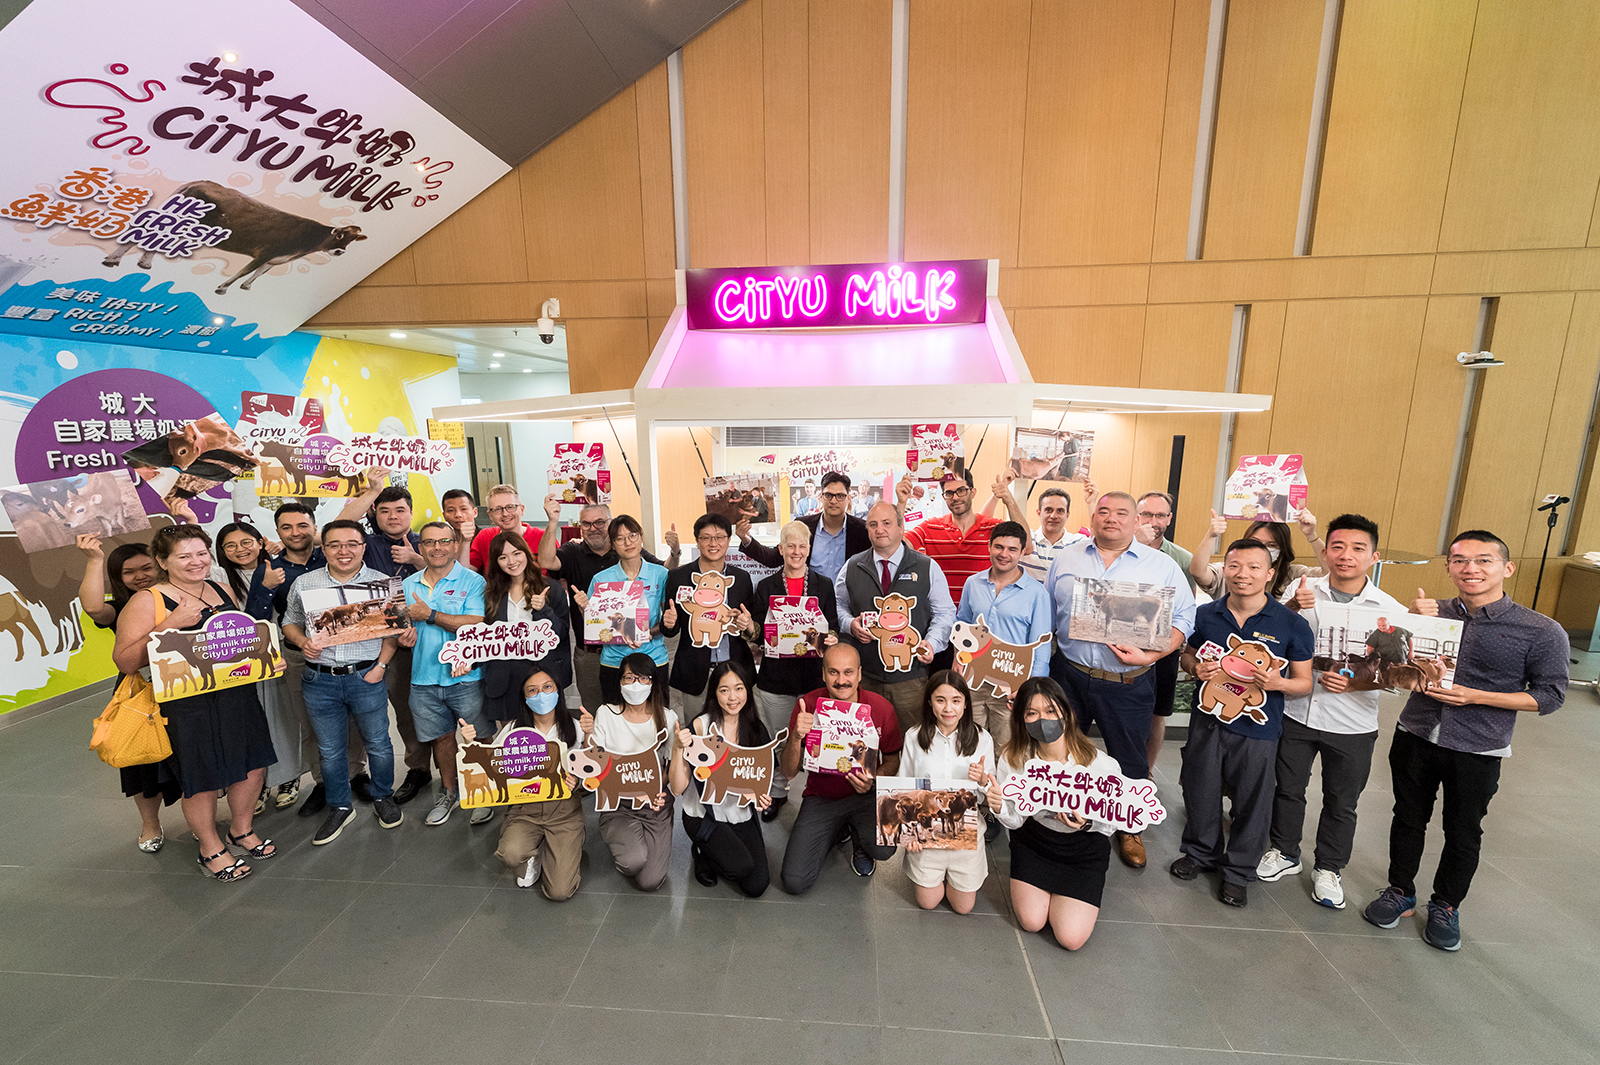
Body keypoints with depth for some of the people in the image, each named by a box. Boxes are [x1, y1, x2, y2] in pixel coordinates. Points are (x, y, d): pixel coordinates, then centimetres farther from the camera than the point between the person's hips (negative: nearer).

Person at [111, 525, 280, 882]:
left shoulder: (223, 590, 7)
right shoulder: (146, 602, -9)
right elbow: (124, 661, -13)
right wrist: (170, 625, -24)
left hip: (238, 693, 5)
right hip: (188, 703, -5)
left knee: (253, 765, 15)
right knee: (203, 779, 8)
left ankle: (241, 830, 39)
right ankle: (210, 849, 31)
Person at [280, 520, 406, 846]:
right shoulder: (304, 583, 4)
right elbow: (290, 623, 13)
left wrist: (381, 665, -8)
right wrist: (303, 642, -8)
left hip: (367, 677, -2)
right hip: (320, 680, 2)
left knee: (377, 742, 10)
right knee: (330, 749, 14)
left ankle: (383, 797, 31)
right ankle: (340, 807, 32)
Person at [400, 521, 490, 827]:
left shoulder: (472, 581, -8)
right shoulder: (408, 585, 9)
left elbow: (476, 624, -21)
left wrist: (428, 614, -18)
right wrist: (404, 635, -5)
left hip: (466, 677, -4)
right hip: (424, 678, 5)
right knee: (441, 736, 18)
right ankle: (449, 792, 38)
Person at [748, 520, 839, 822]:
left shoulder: (823, 585, 5)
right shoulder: (766, 587, 5)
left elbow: (833, 625, 4)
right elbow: (757, 629, 5)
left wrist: (831, 638, -17)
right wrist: (750, 629, -16)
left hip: (814, 673, 0)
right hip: (776, 673, 1)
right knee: (778, 738, 12)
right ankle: (777, 792, 32)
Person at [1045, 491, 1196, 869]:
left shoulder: (1163, 566, 0)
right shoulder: (1065, 559, 5)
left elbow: (1183, 619, -2)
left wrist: (1149, 655, -18)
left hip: (1128, 684, -1)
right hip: (1068, 675, 2)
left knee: (1131, 760, 14)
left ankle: (1129, 829, 39)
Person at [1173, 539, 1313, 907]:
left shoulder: (1292, 624, -7)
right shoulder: (1205, 615, -1)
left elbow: (1305, 683, 0)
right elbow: (1187, 654, 14)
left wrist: (1279, 683, -21)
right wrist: (1196, 667, -8)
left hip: (1257, 728, -2)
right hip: (1207, 720, 2)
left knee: (1252, 802, 11)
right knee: (1200, 791, 14)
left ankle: (1239, 870, 33)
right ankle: (1200, 851, 38)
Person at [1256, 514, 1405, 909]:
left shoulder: (1391, 610, -6)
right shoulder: (1303, 591, -5)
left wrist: (1356, 681, -20)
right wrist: (1291, 608, -27)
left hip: (1352, 724, 0)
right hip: (1295, 711, 1)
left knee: (1341, 802, 15)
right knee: (1287, 788, 16)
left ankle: (1328, 868, 37)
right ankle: (1284, 853, 38)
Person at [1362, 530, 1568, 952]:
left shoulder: (1542, 632, -9)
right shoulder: (1433, 612, -4)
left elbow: (1550, 695, -5)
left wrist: (1474, 696, -19)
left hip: (1478, 751, -1)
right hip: (1415, 736, 2)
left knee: (1463, 834, 15)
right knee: (1408, 818, 16)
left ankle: (1445, 906, 38)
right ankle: (1400, 892, 36)